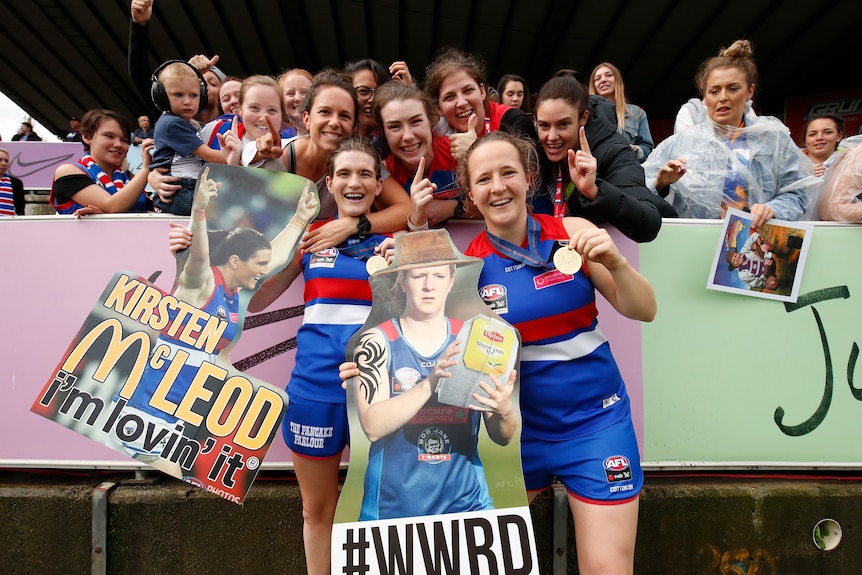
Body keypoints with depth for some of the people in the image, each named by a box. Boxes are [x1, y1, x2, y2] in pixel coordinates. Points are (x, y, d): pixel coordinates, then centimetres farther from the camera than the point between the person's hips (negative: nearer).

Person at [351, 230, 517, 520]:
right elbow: (372, 426, -17)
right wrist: (430, 383, -30)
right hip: (393, 507, -2)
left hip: (466, 504, 2)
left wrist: (504, 410, -21)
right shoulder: (377, 342, -6)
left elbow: (502, 437, 1)